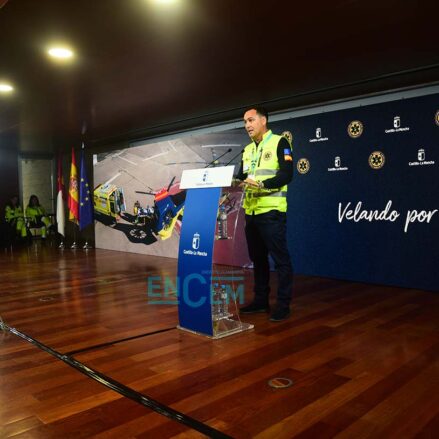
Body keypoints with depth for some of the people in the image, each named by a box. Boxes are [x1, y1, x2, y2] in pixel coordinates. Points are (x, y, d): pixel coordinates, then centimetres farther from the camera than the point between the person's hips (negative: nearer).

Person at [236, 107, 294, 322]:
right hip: (251, 211, 7)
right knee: (257, 258, 13)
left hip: (271, 211, -7)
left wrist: (262, 184, -25)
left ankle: (283, 304, 6)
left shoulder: (279, 143, -2)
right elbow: (241, 177, 17)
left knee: (280, 258, -2)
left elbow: (286, 175, -13)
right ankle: (261, 300, 23)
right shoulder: (247, 150, 19)